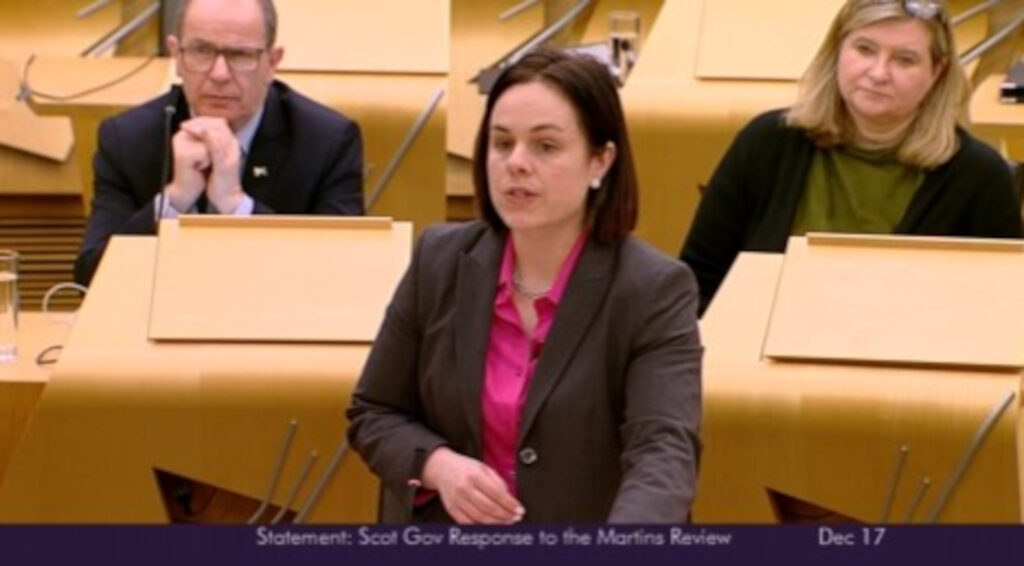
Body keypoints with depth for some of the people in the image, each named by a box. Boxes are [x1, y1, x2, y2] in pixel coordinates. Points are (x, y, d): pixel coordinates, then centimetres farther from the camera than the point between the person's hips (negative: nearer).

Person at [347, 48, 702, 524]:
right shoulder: (440, 262, 0)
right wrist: (437, 465, -11)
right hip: (437, 526, 3)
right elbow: (373, 413, 10)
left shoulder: (654, 293, -11)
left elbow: (665, 450, -23)